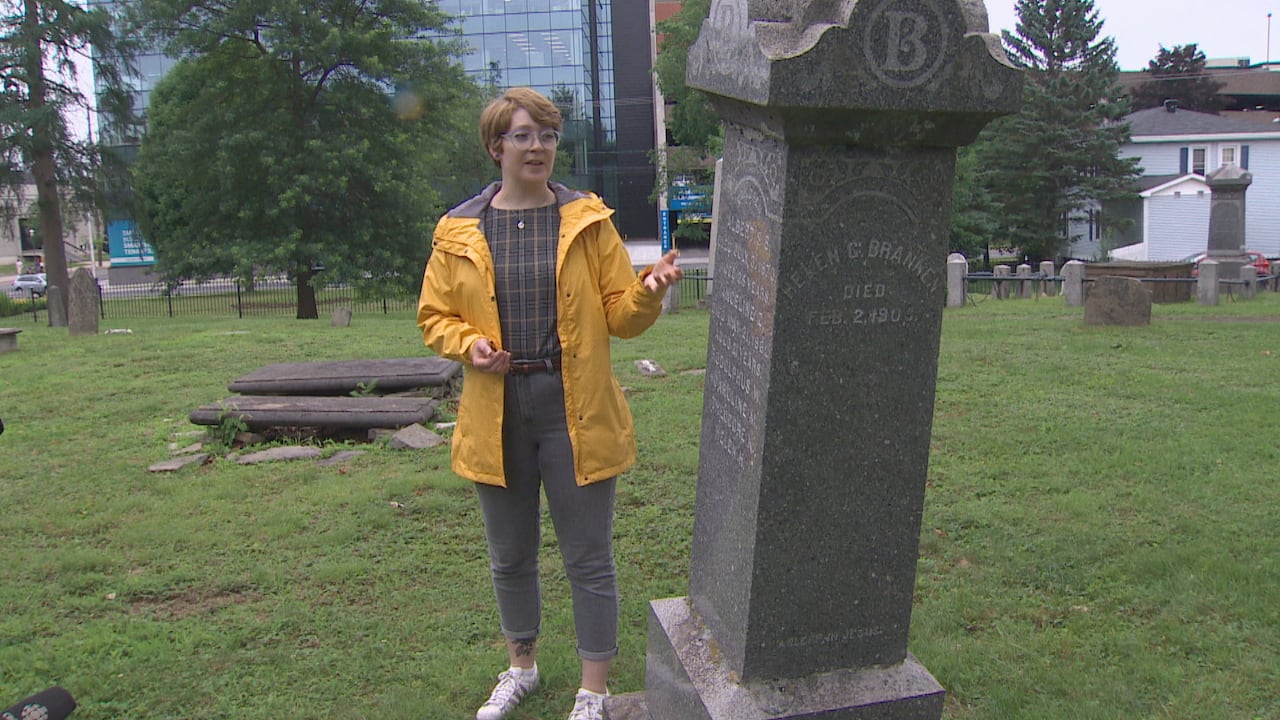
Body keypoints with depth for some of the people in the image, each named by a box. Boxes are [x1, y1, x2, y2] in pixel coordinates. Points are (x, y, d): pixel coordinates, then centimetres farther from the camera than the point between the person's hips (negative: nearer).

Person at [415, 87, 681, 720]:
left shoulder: (588, 220, 0)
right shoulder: (458, 232, 2)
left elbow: (619, 316, 0)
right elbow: (435, 317, 8)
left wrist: (647, 291, -21)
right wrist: (469, 345, -12)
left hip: (575, 411, -2)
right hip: (496, 414, 2)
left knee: (589, 558, 6)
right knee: (509, 557, 18)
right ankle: (521, 667, 43)